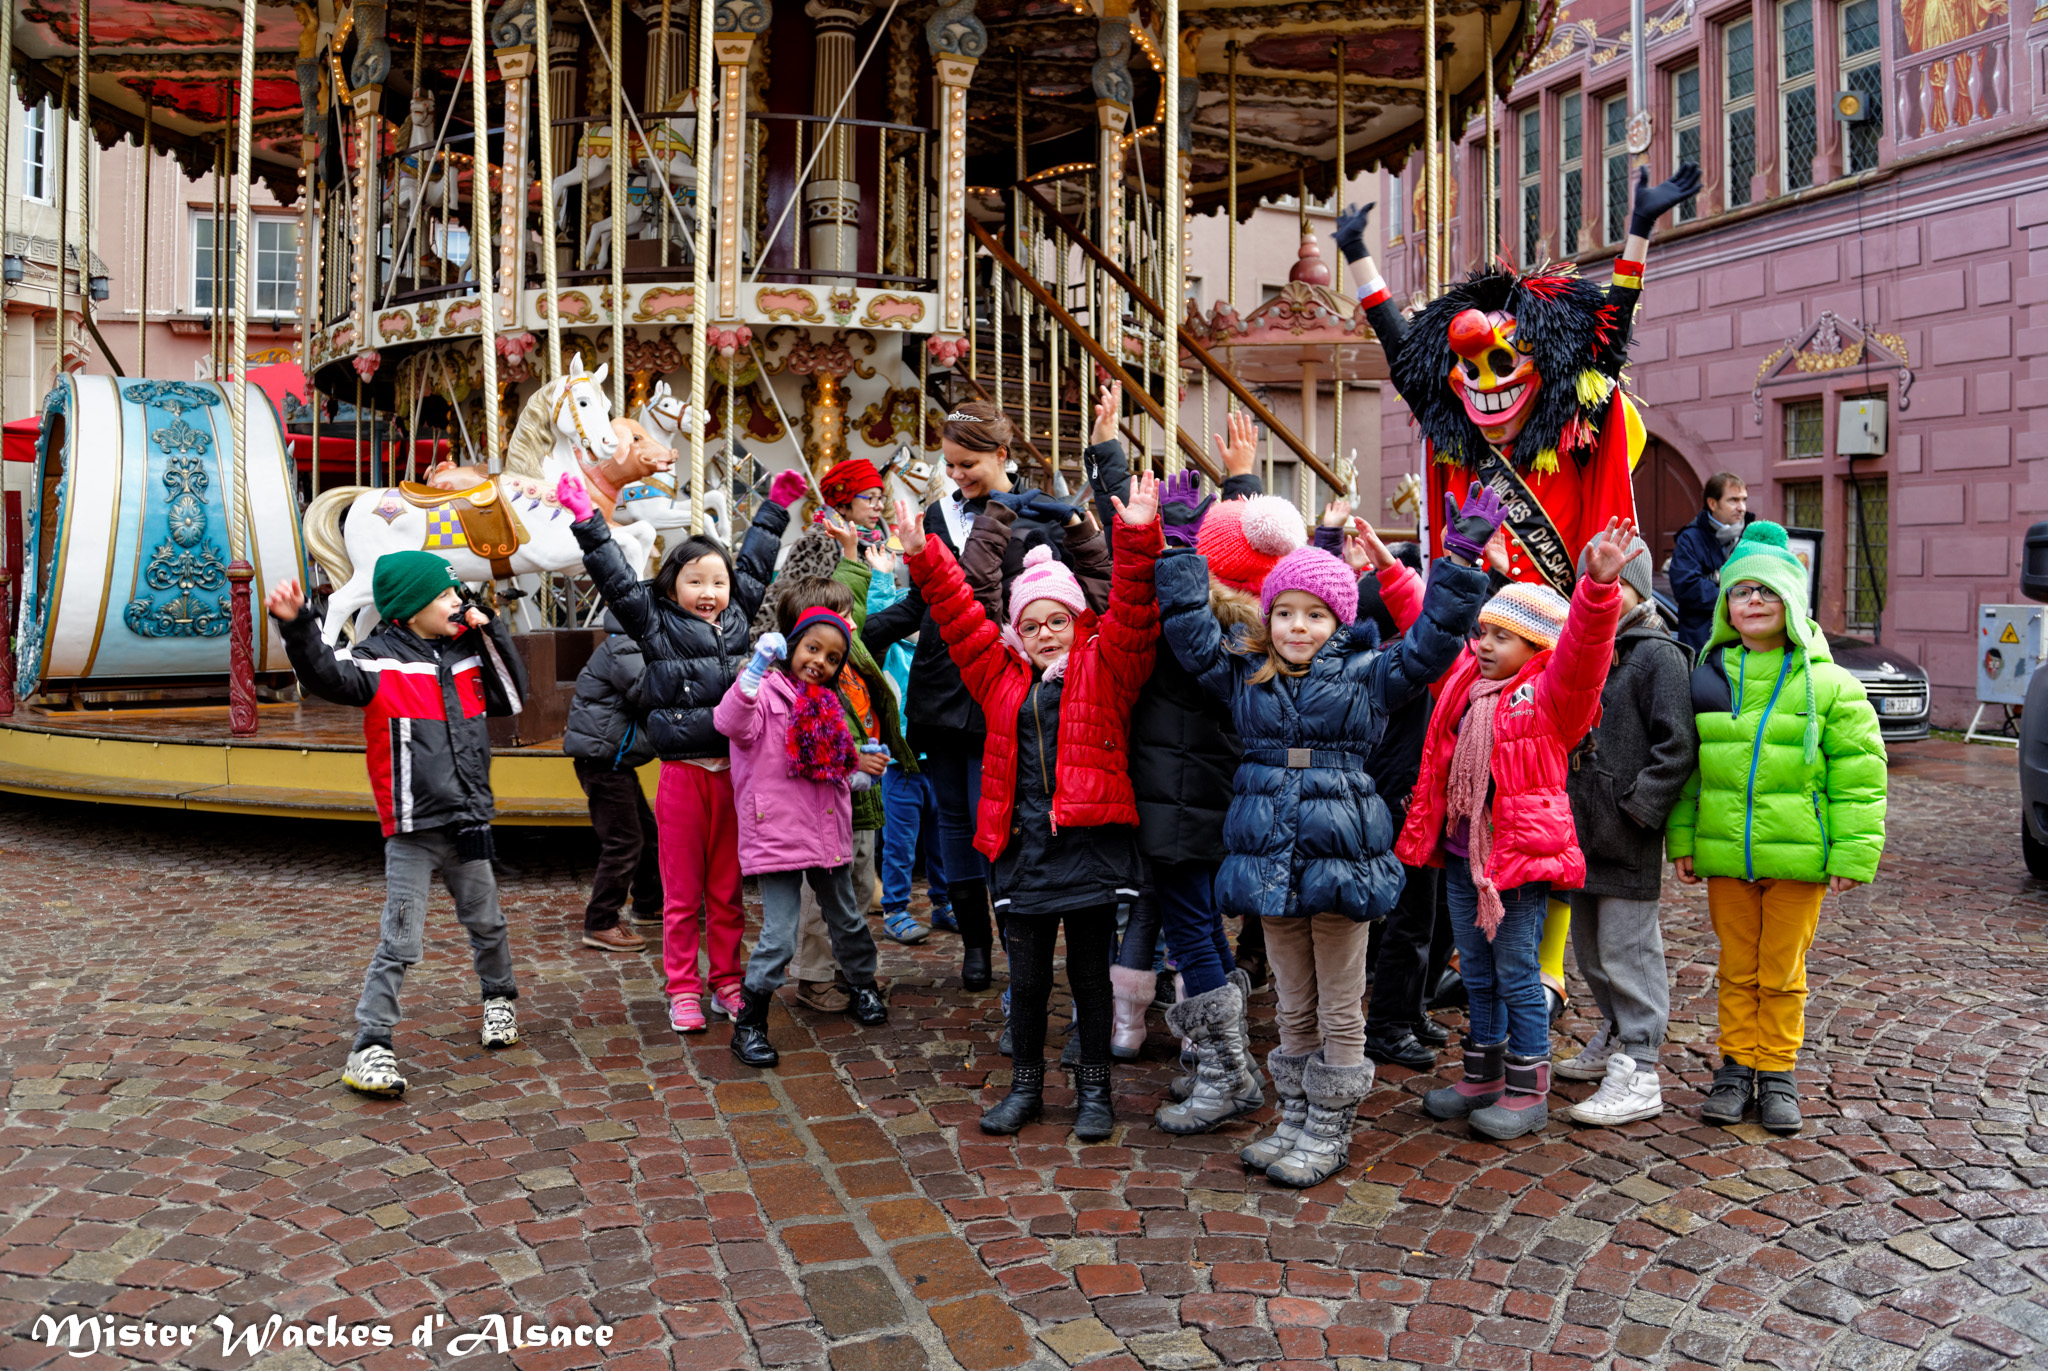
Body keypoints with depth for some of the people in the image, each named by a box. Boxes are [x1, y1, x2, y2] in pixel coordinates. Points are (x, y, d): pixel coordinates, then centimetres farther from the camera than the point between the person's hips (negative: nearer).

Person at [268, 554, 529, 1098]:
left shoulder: (467, 655, 10)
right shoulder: (381, 660, -10)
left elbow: (513, 698, 12)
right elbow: (327, 674, -27)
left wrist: (492, 633, 4)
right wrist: (298, 626, -46)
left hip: (467, 825, 6)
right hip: (413, 830, -6)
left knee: (488, 924, 21)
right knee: (400, 941, -7)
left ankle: (500, 998, 44)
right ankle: (370, 1047, 1)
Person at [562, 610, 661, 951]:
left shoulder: (628, 649, 20)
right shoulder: (622, 650, -15)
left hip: (614, 760, 11)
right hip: (603, 760, -11)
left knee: (648, 834, 19)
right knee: (623, 842, -10)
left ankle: (648, 905, 34)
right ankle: (599, 925, -4)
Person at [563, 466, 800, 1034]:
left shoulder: (737, 618, 10)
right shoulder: (657, 626, 1)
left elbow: (754, 565, 22)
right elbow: (617, 579, -4)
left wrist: (775, 507, 29)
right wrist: (586, 520, -9)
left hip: (732, 771, 3)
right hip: (683, 773, -3)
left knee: (727, 891, 12)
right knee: (682, 895, 6)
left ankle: (727, 985, 23)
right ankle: (683, 991, 16)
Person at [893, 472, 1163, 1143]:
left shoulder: (1104, 668, 3)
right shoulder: (1002, 676, 12)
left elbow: (1132, 610, -9)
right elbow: (958, 615, 12)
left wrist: (1137, 538, -21)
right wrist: (924, 556, 4)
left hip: (1089, 841, -3)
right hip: (1021, 844, 3)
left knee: (1090, 973, 9)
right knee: (1026, 976, 12)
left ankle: (1093, 1090, 24)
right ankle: (1025, 1086, 28)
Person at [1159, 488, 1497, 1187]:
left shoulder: (1367, 677, 1)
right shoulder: (1244, 675, 8)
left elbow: (1433, 639, -4)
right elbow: (1189, 626, 7)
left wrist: (1463, 558, -11)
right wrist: (1180, 546, 2)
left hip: (1340, 857, -3)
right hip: (1269, 858, 3)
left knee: (1340, 1008, 6)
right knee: (1294, 1006, 15)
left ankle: (1329, 1130, 18)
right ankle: (1295, 1118, 28)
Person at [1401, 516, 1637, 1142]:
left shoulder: (1551, 693, -11)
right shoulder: (1463, 679, 8)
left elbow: (1584, 646, -28)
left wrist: (1598, 583, -43)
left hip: (1521, 855, -7)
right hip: (1461, 854, 7)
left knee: (1517, 975, 3)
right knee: (1477, 975, 17)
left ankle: (1527, 1090, 16)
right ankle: (1482, 1077, 31)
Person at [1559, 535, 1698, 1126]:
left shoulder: (1658, 654, -10)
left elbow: (1676, 746, -17)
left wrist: (1638, 808, -19)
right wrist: (1561, 798, 15)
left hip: (1627, 836, -8)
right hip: (1582, 829, 8)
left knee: (1626, 948, -5)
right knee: (1589, 944, 18)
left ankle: (1637, 1074, 2)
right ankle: (1616, 1038, 36)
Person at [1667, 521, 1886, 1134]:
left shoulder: (1825, 684, -4)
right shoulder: (1707, 677, 5)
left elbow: (1858, 774, -3)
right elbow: (1684, 766, 10)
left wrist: (1853, 853, -8)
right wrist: (1682, 840, 7)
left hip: (1797, 855, -2)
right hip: (1724, 854, 2)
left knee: (1782, 972, 8)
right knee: (1737, 969, 12)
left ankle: (1777, 1072, 22)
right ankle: (1736, 1066, 24)